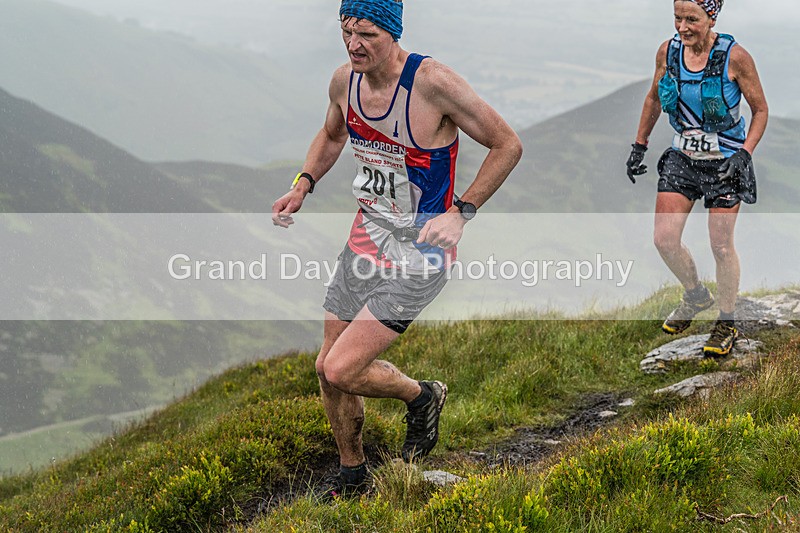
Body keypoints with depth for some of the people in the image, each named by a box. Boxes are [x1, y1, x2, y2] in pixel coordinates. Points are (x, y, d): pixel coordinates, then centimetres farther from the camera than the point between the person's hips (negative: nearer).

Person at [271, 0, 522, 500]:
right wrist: (303, 185, 5)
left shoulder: (432, 82, -22)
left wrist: (461, 212, -21)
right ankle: (353, 476, 35)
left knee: (341, 371, -14)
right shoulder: (345, 80, -2)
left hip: (421, 252, -7)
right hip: (367, 238, 7)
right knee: (328, 368, 11)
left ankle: (422, 397, 17)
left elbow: (507, 144, -13)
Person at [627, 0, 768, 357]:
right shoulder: (668, 52, -6)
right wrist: (639, 146, 12)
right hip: (682, 159, 4)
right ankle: (696, 296, 28)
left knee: (721, 246, 1)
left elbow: (760, 110, -8)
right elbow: (654, 97, 12)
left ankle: (727, 322, 21)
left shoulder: (734, 56, -18)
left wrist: (745, 154, -19)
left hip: (725, 163, -4)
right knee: (664, 240, -1)